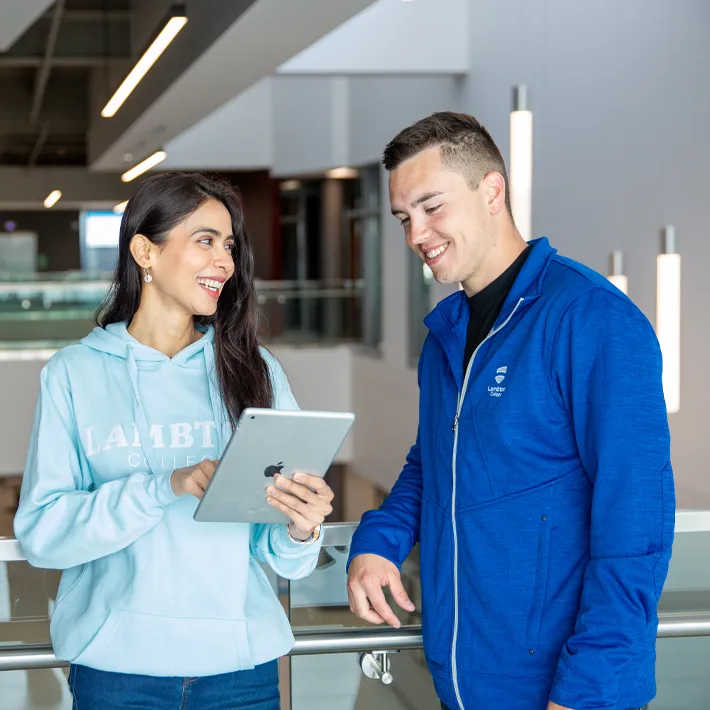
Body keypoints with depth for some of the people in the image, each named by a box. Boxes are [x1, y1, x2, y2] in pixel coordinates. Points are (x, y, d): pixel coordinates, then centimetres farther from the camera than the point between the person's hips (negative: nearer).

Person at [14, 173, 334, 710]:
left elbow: (279, 555, 4)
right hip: (117, 665, -2)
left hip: (241, 664, 2)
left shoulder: (255, 369, 4)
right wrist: (166, 487, -20)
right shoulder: (75, 374, -2)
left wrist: (301, 530, -19)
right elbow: (40, 532, -9)